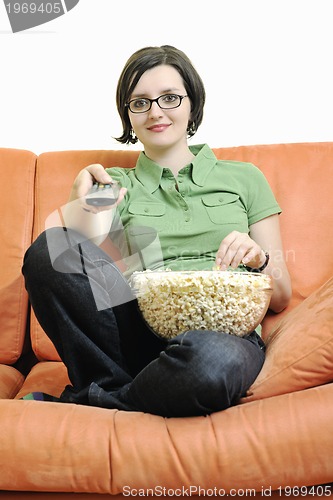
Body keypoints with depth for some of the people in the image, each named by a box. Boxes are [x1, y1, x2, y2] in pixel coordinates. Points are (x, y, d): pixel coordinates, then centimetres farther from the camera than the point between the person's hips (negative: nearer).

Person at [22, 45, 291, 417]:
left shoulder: (243, 179, 15)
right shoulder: (116, 187, 16)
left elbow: (280, 299, 14)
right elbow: (90, 278, 2)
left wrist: (259, 258, -6)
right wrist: (84, 205, -9)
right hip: (141, 336, 1)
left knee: (215, 360, -37)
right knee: (49, 250, -22)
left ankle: (80, 402, -10)